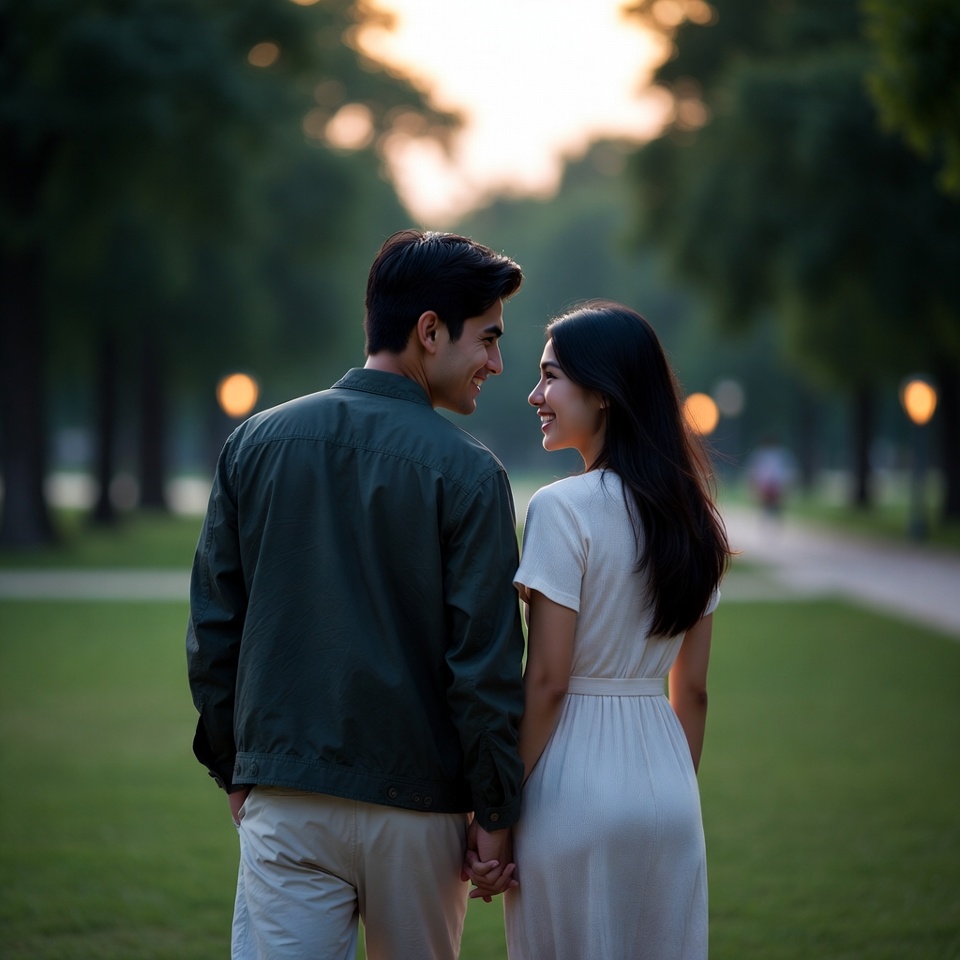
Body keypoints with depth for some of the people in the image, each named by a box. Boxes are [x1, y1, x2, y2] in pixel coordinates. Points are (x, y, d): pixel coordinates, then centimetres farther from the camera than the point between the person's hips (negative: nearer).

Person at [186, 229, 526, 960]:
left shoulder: (256, 442, 4)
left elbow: (211, 631, 6)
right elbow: (485, 662, -10)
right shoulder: (467, 472, -9)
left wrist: (233, 769, 15)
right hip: (417, 805, -2)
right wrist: (496, 814, -2)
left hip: (284, 803, 2)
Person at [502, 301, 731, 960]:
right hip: (668, 781, 7)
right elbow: (693, 689, 11)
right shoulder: (691, 516, 8)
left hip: (574, 784, -6)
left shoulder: (564, 508, -13)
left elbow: (546, 680, -14)